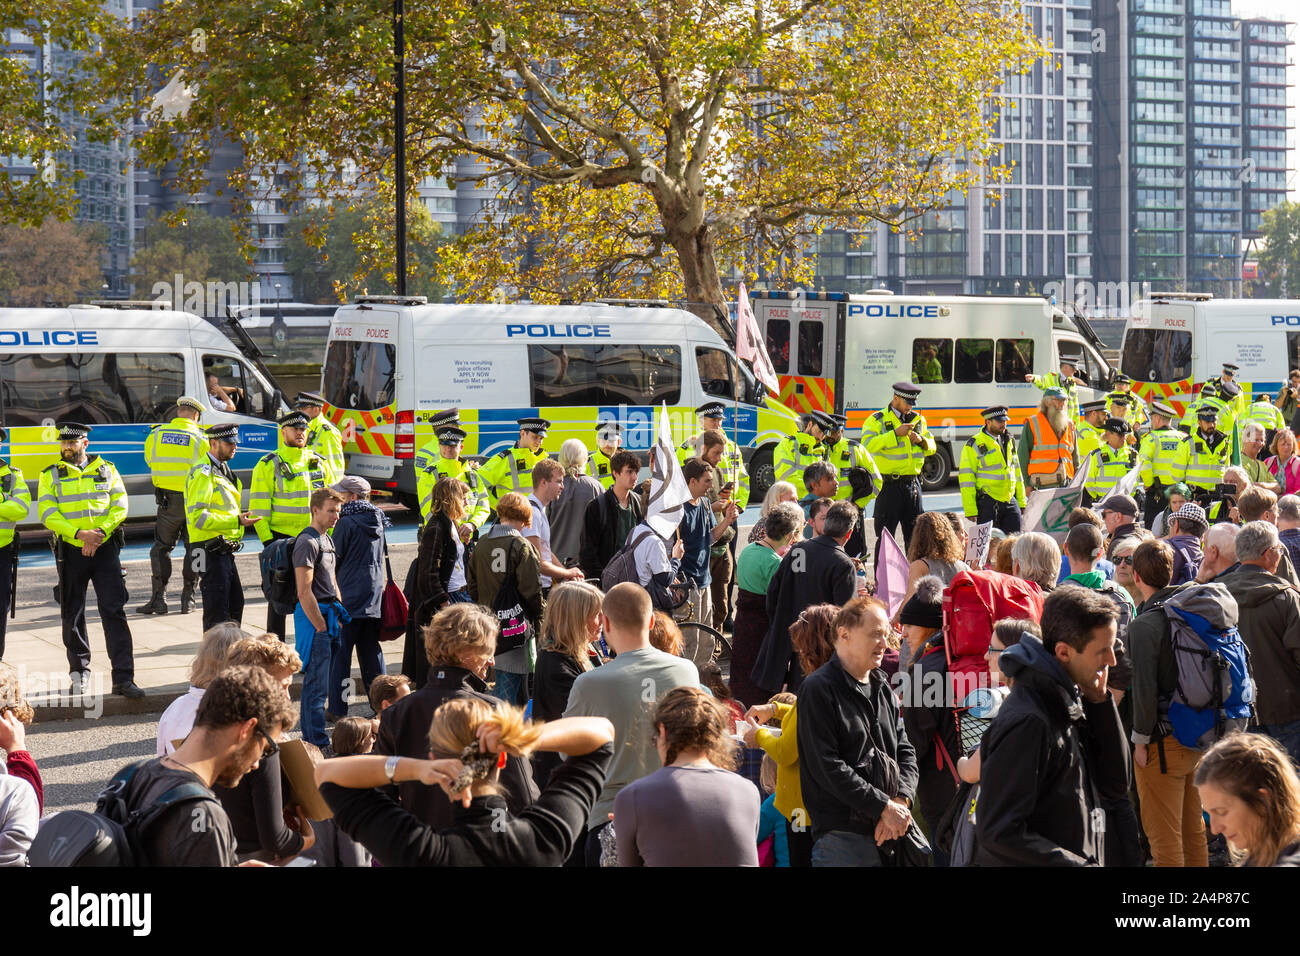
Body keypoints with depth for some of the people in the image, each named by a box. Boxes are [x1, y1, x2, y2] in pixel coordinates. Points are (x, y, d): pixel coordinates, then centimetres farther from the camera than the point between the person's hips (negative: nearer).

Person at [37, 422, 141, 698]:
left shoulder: (107, 470, 8)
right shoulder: (50, 475, 5)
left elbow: (119, 507, 1)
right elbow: (48, 514, -5)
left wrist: (99, 533, -15)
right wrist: (79, 533, -19)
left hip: (104, 548, 0)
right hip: (71, 550, 1)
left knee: (114, 611, -7)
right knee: (73, 613, 8)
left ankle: (123, 678, -8)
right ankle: (79, 671, 26)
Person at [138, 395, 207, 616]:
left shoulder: (156, 434, 2)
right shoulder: (200, 439, -6)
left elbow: (149, 461, 13)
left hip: (167, 500, 1)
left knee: (161, 547, 10)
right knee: (194, 549, 10)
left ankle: (158, 598, 4)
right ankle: (188, 599, 9)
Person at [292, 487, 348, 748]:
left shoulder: (327, 539, 17)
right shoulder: (307, 542, -13)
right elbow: (304, 592, -18)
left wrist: (339, 614, 17)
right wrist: (321, 627, -17)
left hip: (329, 616, 9)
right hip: (314, 618, -9)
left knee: (316, 684, 14)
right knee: (317, 686, -8)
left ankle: (311, 740, 21)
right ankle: (318, 746, -6)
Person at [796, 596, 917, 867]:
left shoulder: (882, 689, 16)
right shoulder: (819, 689, -7)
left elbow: (905, 751, 15)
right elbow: (827, 767, -14)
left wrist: (901, 801, -4)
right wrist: (884, 807, -14)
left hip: (891, 831, 7)